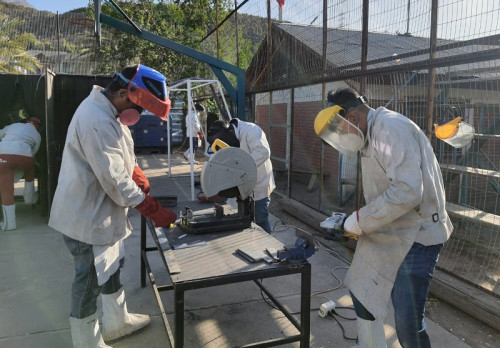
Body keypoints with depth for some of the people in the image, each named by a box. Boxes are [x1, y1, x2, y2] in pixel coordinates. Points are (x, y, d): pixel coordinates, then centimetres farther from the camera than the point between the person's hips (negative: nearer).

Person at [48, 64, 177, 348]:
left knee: (111, 267, 24)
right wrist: (154, 211, -21)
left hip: (100, 211, 11)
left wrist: (143, 181, 0)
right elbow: (115, 181, -29)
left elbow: (123, 158, 14)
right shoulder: (97, 122, -29)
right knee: (91, 280, 6)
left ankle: (117, 323, 44)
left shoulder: (107, 111, 5)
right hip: (88, 217, -11)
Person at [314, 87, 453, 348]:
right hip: (386, 232, 10)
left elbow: (406, 191, -30)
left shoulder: (391, 128, -19)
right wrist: (359, 223, 3)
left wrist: (359, 220, -20)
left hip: (414, 236, -10)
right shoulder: (371, 136, 12)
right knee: (362, 292, 20)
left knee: (408, 324, -5)